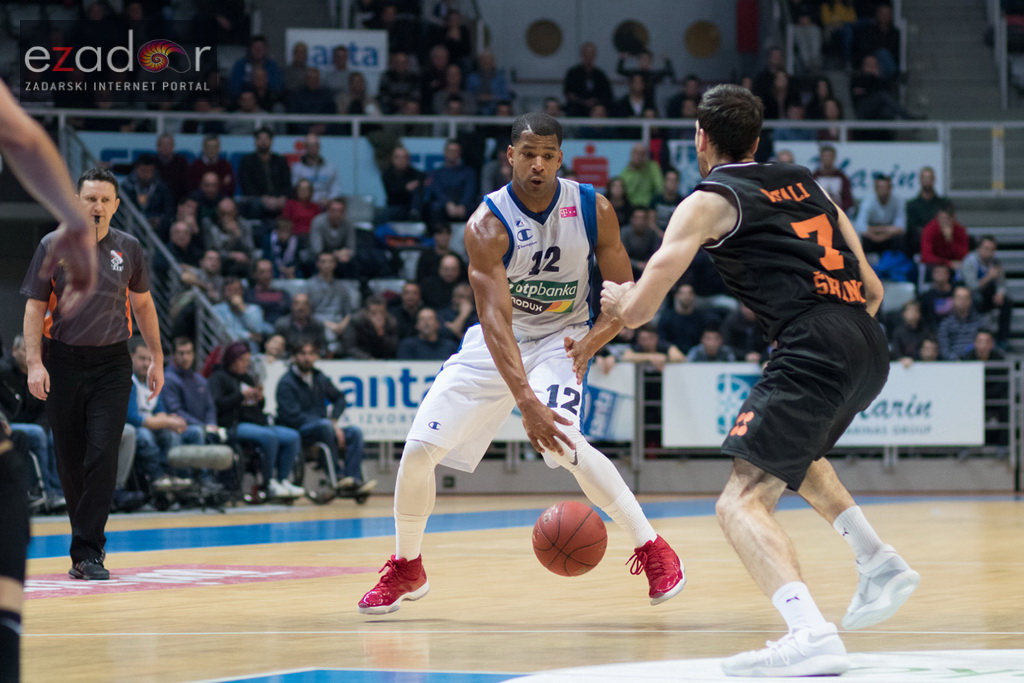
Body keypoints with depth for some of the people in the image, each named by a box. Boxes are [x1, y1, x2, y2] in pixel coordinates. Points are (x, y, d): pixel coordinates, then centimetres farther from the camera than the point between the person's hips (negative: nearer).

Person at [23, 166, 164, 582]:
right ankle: (86, 532, 25)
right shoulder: (53, 247, -1)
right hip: (64, 363, 0)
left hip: (111, 364, 0)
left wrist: (156, 359, 12)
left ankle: (87, 552, -13)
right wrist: (35, 364, -11)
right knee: (69, 460, 6)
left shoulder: (128, 249, 4)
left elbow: (143, 304, 15)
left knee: (103, 455, -13)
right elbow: (35, 308, -1)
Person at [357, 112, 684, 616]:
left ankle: (652, 548, -18)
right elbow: (496, 320, -31)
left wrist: (590, 341, -27)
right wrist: (526, 403, -44)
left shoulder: (593, 210, -15)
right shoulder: (486, 226, -22)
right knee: (419, 448, -7)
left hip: (560, 338, -1)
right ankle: (406, 570, 18)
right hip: (498, 342, 1)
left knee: (562, 441, -30)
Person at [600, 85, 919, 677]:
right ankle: (880, 564, 28)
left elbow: (639, 310, 3)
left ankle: (812, 636, -34)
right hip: (870, 348, 8)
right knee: (793, 451, 36)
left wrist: (617, 297, 26)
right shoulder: (806, 184, 25)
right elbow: (872, 291, 24)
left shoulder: (708, 202, 6)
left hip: (815, 350, -8)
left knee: (741, 502, -12)